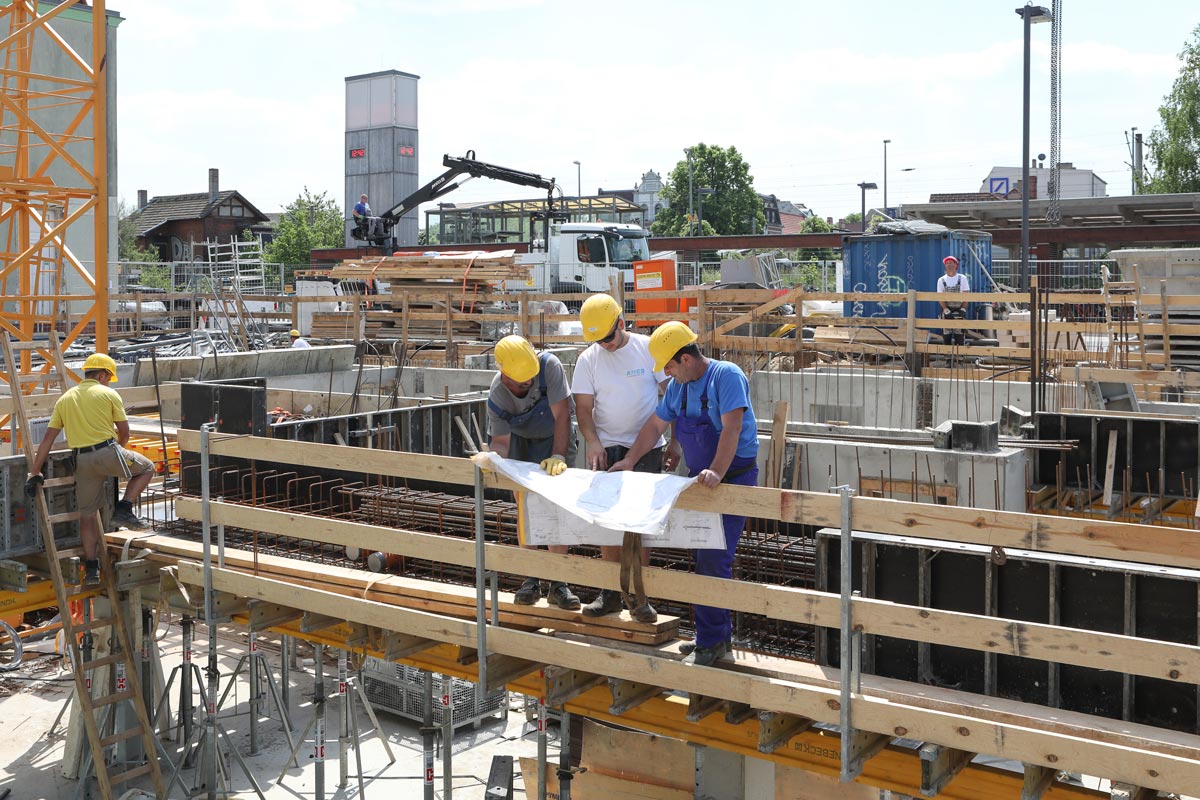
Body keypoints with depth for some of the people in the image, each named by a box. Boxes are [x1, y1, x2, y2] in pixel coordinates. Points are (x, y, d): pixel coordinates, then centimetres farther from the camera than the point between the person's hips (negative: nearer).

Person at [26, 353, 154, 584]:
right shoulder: (108, 394, 3)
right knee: (146, 469, 20)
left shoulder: (65, 399, 15)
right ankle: (124, 509, 4)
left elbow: (48, 438, 10)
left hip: (82, 459, 4)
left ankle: (91, 567, 12)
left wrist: (35, 472, 11)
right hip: (108, 451, -4)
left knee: (87, 514, 13)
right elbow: (124, 431, 5)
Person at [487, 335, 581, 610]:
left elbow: (561, 415, -31)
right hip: (520, 441, 2)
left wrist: (558, 456, -37)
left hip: (554, 438, -2)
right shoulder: (496, 397, -26)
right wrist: (492, 457, -45)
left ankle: (558, 583, -3)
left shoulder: (549, 365, -33)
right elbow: (501, 441, -22)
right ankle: (531, 580, 12)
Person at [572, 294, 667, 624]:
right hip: (606, 450, 2)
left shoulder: (648, 349, -3)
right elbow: (583, 407, 1)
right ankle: (611, 593, 15)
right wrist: (592, 442, -15)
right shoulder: (588, 359, 1)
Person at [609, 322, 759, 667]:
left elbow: (731, 427, -29)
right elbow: (656, 424, 16)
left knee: (714, 559, -12)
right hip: (698, 478, 8)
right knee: (705, 558, 12)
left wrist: (717, 471, -40)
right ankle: (720, 633, 24)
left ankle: (711, 643, -5)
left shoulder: (727, 376, -17)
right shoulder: (677, 386, 8)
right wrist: (628, 461, 9)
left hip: (733, 477, -8)